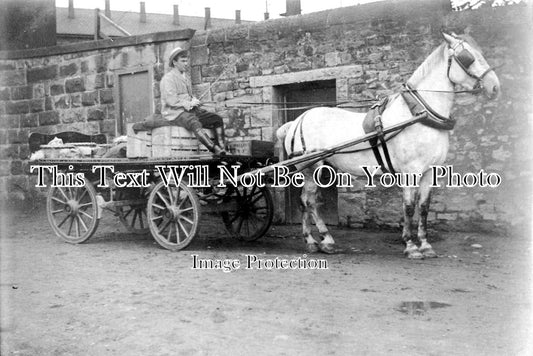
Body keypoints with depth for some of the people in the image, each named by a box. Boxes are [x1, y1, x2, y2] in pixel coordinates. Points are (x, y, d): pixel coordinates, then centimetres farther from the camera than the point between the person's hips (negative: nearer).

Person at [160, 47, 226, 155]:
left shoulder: (186, 77, 22)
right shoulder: (168, 78, -6)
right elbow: (171, 100, -16)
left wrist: (194, 100, 5)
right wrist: (189, 103, -12)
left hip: (190, 110, 9)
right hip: (175, 113, -9)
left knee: (217, 119, -9)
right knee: (195, 124, -38)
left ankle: (222, 149, -24)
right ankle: (216, 150, -50)